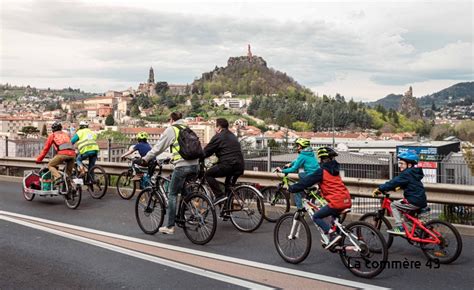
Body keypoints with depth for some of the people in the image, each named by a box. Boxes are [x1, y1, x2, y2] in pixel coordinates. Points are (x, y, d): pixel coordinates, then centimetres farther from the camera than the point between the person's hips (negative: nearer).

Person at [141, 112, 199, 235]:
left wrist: (145, 159, 13)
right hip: (195, 165, 6)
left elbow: (158, 147, 2)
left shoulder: (171, 130, 2)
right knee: (185, 192, 21)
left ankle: (170, 227, 5)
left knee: (172, 195, 4)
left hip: (182, 166, -6)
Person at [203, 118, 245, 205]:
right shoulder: (233, 136, 26)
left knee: (208, 174, 4)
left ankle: (220, 195, -7)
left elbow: (206, 151, 0)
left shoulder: (218, 137, -1)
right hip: (239, 166, 8)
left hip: (228, 164, -8)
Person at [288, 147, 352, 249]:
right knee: (335, 216, 32)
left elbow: (307, 181, -4)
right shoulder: (334, 169, 18)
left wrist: (291, 188, 5)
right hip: (347, 200, 8)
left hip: (337, 201, -8)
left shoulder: (322, 171, -5)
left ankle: (333, 235, -12)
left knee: (316, 217, 3)